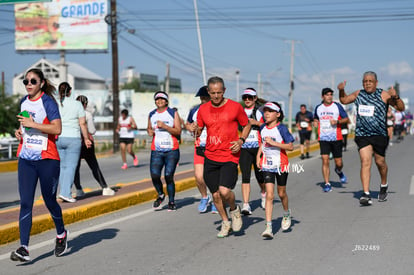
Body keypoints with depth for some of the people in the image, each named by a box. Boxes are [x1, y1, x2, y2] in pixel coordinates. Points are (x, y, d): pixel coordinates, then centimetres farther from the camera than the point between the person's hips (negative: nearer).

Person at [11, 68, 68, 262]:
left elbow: (57, 129, -18)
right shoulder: (24, 102, 12)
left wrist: (32, 124, -20)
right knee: (25, 203, -5)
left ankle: (61, 234, 34)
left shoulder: (48, 102, -9)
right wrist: (20, 131, 8)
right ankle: (24, 248, -9)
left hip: (47, 159, -5)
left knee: (49, 201, 7)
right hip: (26, 159, 5)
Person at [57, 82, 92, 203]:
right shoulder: (77, 104, -2)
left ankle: (65, 192, 12)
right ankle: (66, 193, -12)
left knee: (62, 166, 12)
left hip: (58, 138, 3)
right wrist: (86, 138, 5)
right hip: (73, 138, -3)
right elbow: (82, 123, -3)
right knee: (70, 167, -3)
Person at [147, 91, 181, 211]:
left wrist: (164, 126, -16)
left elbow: (178, 131, -5)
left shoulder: (173, 113, 2)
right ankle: (160, 195, 17)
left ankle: (171, 201, 10)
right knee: (154, 175, -11)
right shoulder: (151, 115, 13)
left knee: (169, 176, -6)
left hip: (172, 151, -3)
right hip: (156, 151, 3)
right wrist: (149, 131, 5)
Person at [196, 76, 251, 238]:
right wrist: (196, 131, -10)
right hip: (211, 157, 4)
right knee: (215, 195, 5)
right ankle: (225, 222, 28)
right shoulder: (203, 109, 5)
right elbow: (199, 130, 14)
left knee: (225, 191, -19)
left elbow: (247, 125, 10)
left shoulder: (235, 107, -2)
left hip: (230, 156, -3)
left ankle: (234, 210, 14)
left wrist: (241, 141, -7)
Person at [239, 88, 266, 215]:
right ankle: (245, 205, -12)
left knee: (259, 175, 9)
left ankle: (263, 193, 42)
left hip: (258, 147, -1)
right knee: (245, 176, -9)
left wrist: (257, 123, -14)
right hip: (244, 148, 1)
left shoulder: (260, 111, 3)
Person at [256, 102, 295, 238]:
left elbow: (290, 146, -14)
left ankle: (287, 215, 45)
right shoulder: (262, 128, 4)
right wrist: (258, 155, 9)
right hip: (267, 165, 3)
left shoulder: (281, 128, -11)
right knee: (269, 195, -8)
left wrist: (273, 143, -21)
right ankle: (268, 227, -13)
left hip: (281, 164, -2)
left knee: (281, 193, 13)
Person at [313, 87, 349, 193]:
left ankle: (339, 171, 39)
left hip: (336, 138, -1)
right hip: (323, 139, 1)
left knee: (338, 163, 3)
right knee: (325, 160, -10)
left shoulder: (337, 106, 0)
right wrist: (316, 122, 4)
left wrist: (337, 122, -17)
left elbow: (346, 119, 1)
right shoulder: (318, 108, 9)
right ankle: (327, 184, -5)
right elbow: (315, 118, 27)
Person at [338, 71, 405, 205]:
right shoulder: (358, 94, 9)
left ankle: (384, 185, 38)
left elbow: (401, 108, -3)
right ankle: (366, 194, -16)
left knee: (380, 162, 8)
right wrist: (341, 90, 7)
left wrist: (395, 97, -21)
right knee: (365, 162, -11)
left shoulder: (384, 95, -2)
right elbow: (344, 100, 26)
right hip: (362, 134, 1)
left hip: (379, 134, -1)